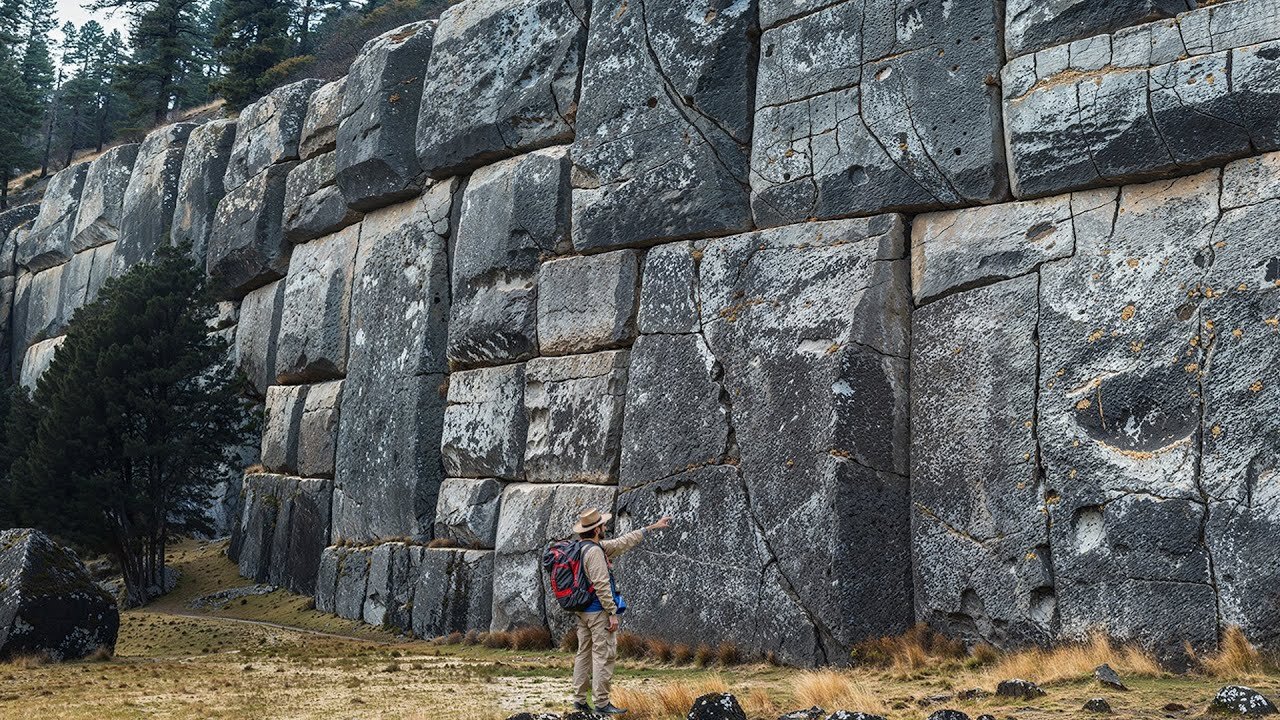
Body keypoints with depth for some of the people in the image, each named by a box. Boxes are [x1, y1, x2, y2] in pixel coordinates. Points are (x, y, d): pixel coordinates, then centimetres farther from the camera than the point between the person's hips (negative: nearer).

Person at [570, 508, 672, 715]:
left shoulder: (582, 548, 13)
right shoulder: (595, 551, -18)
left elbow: (623, 542, 18)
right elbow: (601, 585, -22)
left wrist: (652, 527, 20)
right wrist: (612, 613, -19)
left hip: (582, 611, 10)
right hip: (599, 611, -10)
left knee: (584, 654, 12)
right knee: (604, 656, -6)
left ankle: (580, 700, 15)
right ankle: (601, 704, -4)